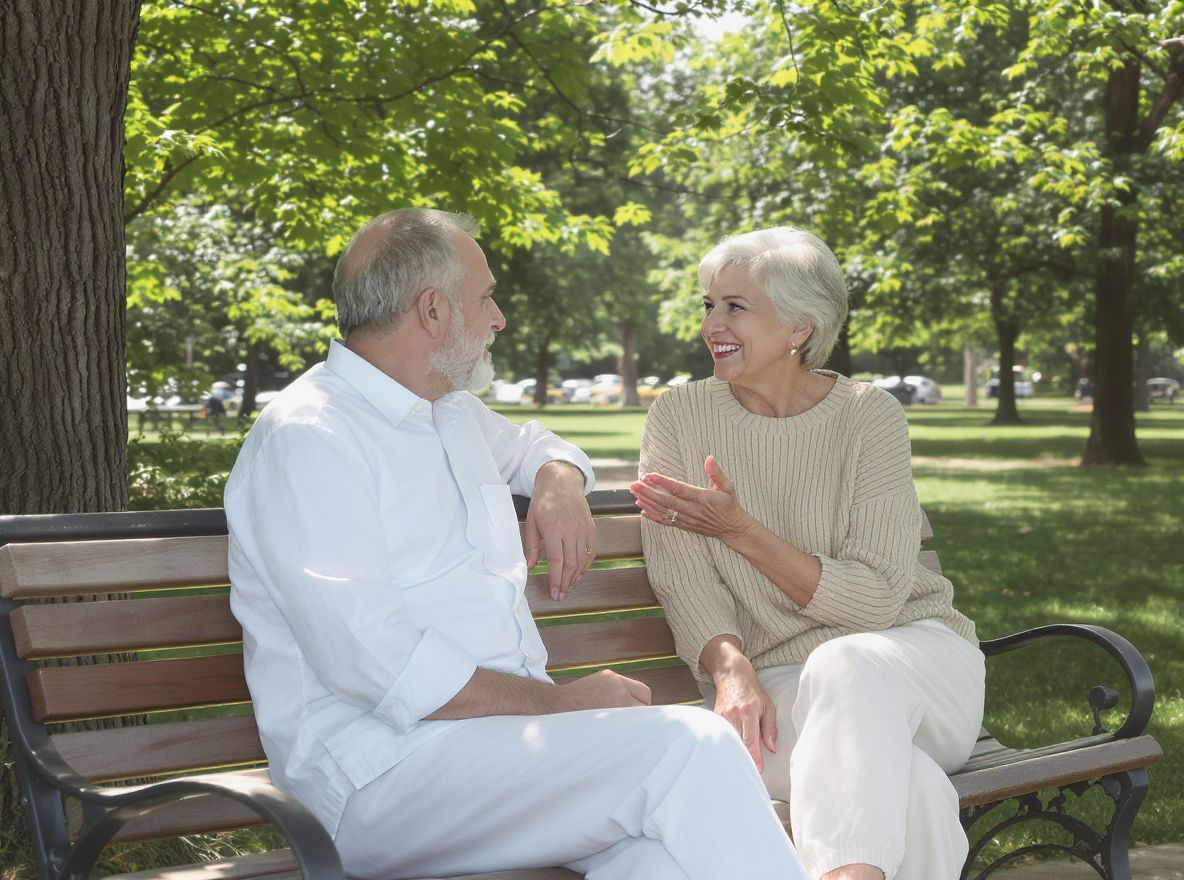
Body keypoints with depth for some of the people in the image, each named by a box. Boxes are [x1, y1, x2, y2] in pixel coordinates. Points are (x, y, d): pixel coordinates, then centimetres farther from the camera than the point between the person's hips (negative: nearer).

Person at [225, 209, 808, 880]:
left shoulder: (454, 412, 20)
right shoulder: (307, 439, -9)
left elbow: (532, 446, 44)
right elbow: (386, 673, -18)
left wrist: (560, 482, 18)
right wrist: (564, 701, -15)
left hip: (515, 725, 8)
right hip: (388, 769, -7)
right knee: (693, 747, -27)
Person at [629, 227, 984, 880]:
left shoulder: (870, 416, -3)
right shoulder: (680, 417, 3)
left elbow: (874, 600, -10)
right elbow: (682, 580, -6)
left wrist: (739, 529, -18)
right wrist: (731, 669, -27)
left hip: (907, 660, 1)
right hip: (774, 685, -1)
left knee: (844, 665, -38)